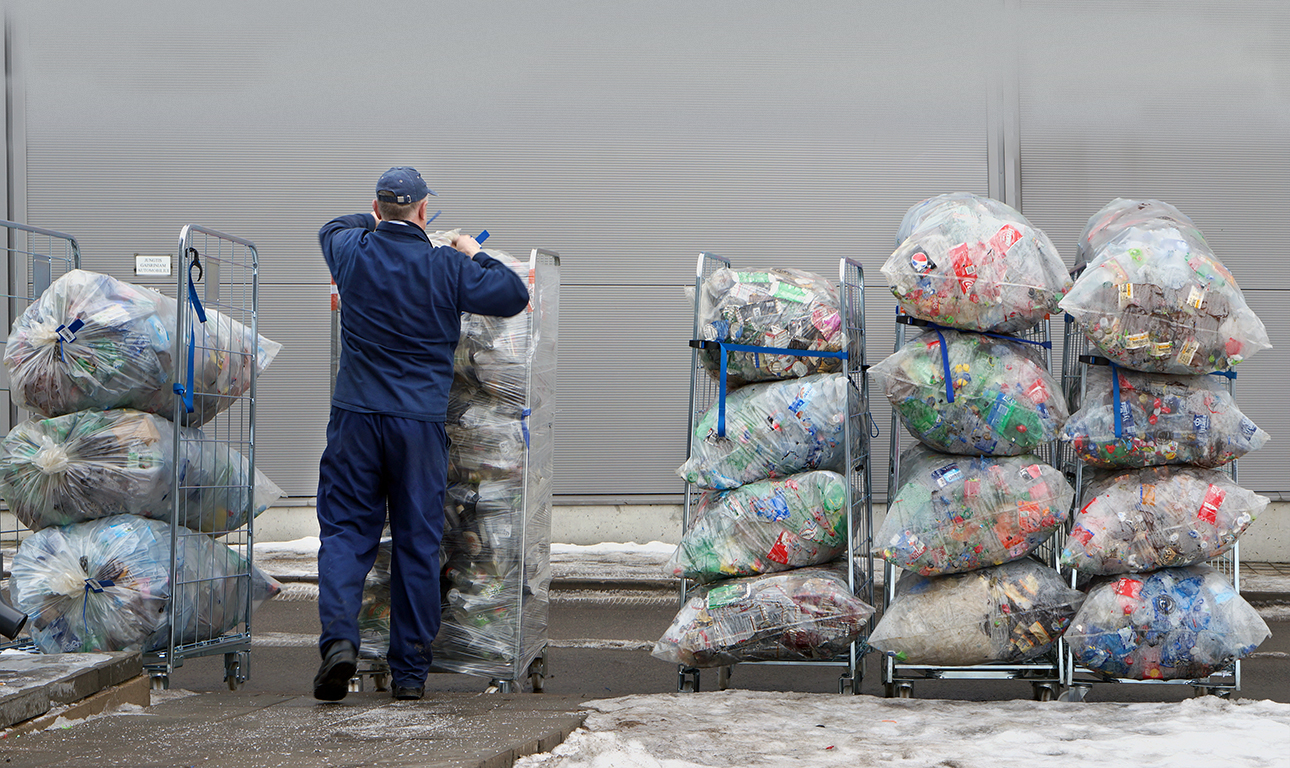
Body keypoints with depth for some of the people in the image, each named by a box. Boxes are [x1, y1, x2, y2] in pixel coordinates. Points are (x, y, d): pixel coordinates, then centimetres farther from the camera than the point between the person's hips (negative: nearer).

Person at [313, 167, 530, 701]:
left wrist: (376, 221, 40)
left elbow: (332, 227, 26)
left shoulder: (353, 252, 2)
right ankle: (410, 672, 9)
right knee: (417, 542, 5)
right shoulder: (446, 268, -5)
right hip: (421, 421, -1)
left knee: (345, 529, 6)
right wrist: (476, 255, 16)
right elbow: (514, 296, 2)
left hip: (356, 416, 1)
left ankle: (338, 636, -16)